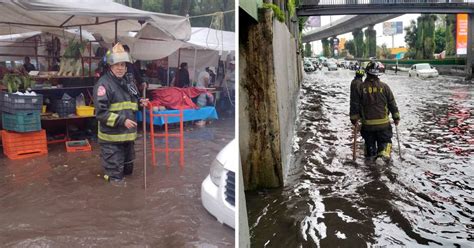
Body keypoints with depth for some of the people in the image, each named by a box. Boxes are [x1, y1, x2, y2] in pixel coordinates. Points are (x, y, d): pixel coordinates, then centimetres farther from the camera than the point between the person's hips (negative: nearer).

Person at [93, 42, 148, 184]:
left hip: (128, 135, 8)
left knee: (127, 169, 24)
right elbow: (101, 112, -21)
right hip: (112, 137, -8)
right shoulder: (104, 83, -15)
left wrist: (140, 103, 7)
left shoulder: (128, 82, 13)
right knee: (116, 177, 2)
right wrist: (122, 121, -26)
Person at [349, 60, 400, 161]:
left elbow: (354, 105, -3)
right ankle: (384, 154, -10)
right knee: (385, 140, 12)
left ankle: (370, 156, 19)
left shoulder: (359, 87, -6)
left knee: (369, 142, 17)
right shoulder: (384, 86, -3)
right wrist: (396, 117, 13)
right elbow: (392, 103, 3)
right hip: (383, 123, 0)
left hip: (367, 123, 0)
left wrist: (354, 119, 7)